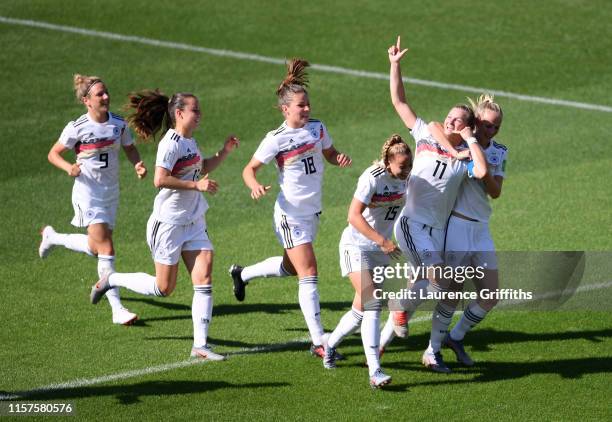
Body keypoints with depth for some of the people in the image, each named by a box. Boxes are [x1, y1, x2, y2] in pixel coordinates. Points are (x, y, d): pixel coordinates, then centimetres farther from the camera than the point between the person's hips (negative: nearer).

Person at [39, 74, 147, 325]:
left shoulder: (118, 124, -2)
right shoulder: (77, 128, -14)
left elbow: (129, 148, 15)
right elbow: (53, 154, -4)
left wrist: (137, 164, -7)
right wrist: (69, 168, -24)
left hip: (111, 193, 6)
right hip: (88, 194, -6)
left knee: (96, 247, 18)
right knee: (106, 249, -15)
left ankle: (52, 237, 45)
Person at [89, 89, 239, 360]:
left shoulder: (189, 140, 10)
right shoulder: (170, 143, -18)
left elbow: (201, 169, 28)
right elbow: (160, 180, -29)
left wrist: (224, 152, 15)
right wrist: (196, 185, -25)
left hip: (194, 222, 8)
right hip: (168, 223, -8)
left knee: (204, 280, -3)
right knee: (164, 288, 3)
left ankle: (200, 345, -1)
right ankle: (110, 280, 25)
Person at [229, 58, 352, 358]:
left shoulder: (317, 128, 1)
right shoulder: (276, 140, -15)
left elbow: (329, 154, 17)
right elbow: (250, 168, -8)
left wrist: (339, 159, -6)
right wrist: (255, 185, -29)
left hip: (312, 211, 7)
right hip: (291, 214, -7)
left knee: (291, 267, 24)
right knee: (309, 275, -11)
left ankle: (242, 274, 51)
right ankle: (318, 342, -9)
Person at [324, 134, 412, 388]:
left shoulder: (404, 177, -1)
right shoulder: (372, 177, -22)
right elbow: (354, 216, -26)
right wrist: (383, 241, -30)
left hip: (380, 251, 7)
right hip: (356, 246, -7)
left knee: (362, 311, 9)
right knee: (371, 304, -20)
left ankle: (330, 345, 35)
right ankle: (375, 372, -25)